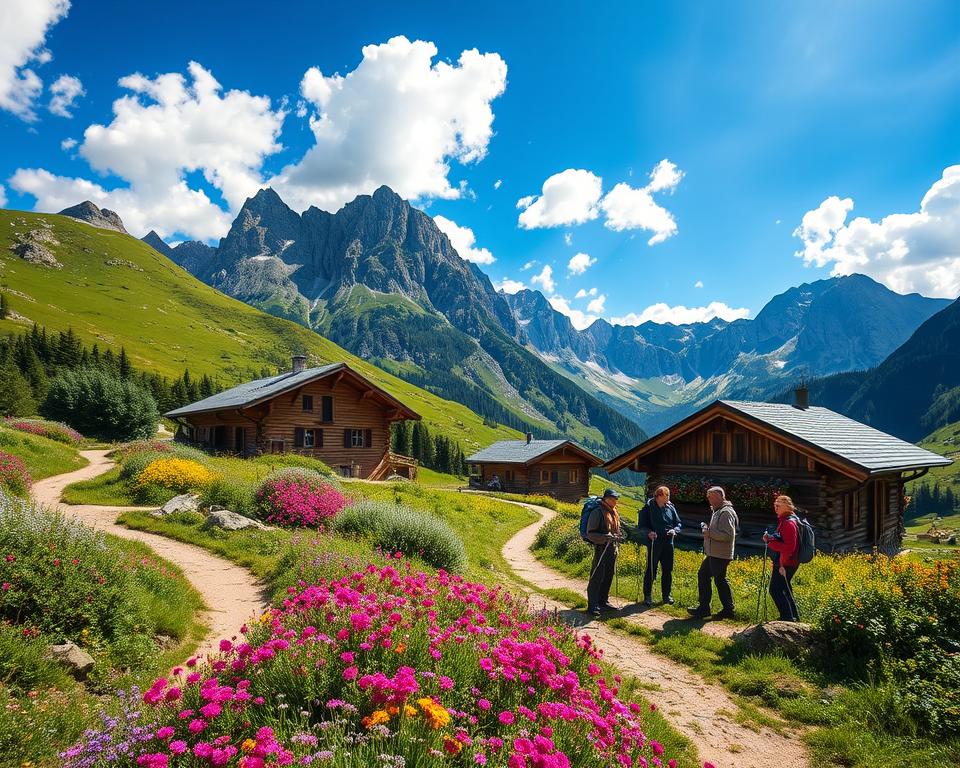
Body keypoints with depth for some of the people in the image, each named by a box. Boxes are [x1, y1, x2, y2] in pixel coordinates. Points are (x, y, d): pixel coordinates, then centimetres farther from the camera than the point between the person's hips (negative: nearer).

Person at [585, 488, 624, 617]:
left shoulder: (614, 512, 13)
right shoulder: (597, 512, -13)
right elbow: (590, 533, -15)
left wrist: (618, 536, 8)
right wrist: (605, 537, -26)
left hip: (612, 549, 8)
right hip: (601, 548, -8)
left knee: (608, 577, 15)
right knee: (597, 577, -5)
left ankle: (603, 602, 27)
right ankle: (592, 605, -1)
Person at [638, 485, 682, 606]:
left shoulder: (671, 508, 5)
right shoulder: (648, 508, -7)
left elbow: (678, 523, 14)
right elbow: (641, 525, -4)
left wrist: (674, 530, -7)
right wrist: (648, 533, -23)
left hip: (668, 544, 4)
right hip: (653, 544, -4)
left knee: (668, 571, 12)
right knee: (651, 571, 1)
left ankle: (666, 595, 25)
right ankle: (648, 596, 12)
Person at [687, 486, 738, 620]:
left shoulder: (726, 513, -18)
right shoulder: (717, 511, 16)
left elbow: (728, 535, -25)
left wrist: (710, 533, -20)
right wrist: (707, 528, 10)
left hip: (720, 555, -11)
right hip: (713, 553, 11)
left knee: (720, 580, -2)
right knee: (703, 575, 14)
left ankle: (728, 610, 11)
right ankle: (704, 608, 21)